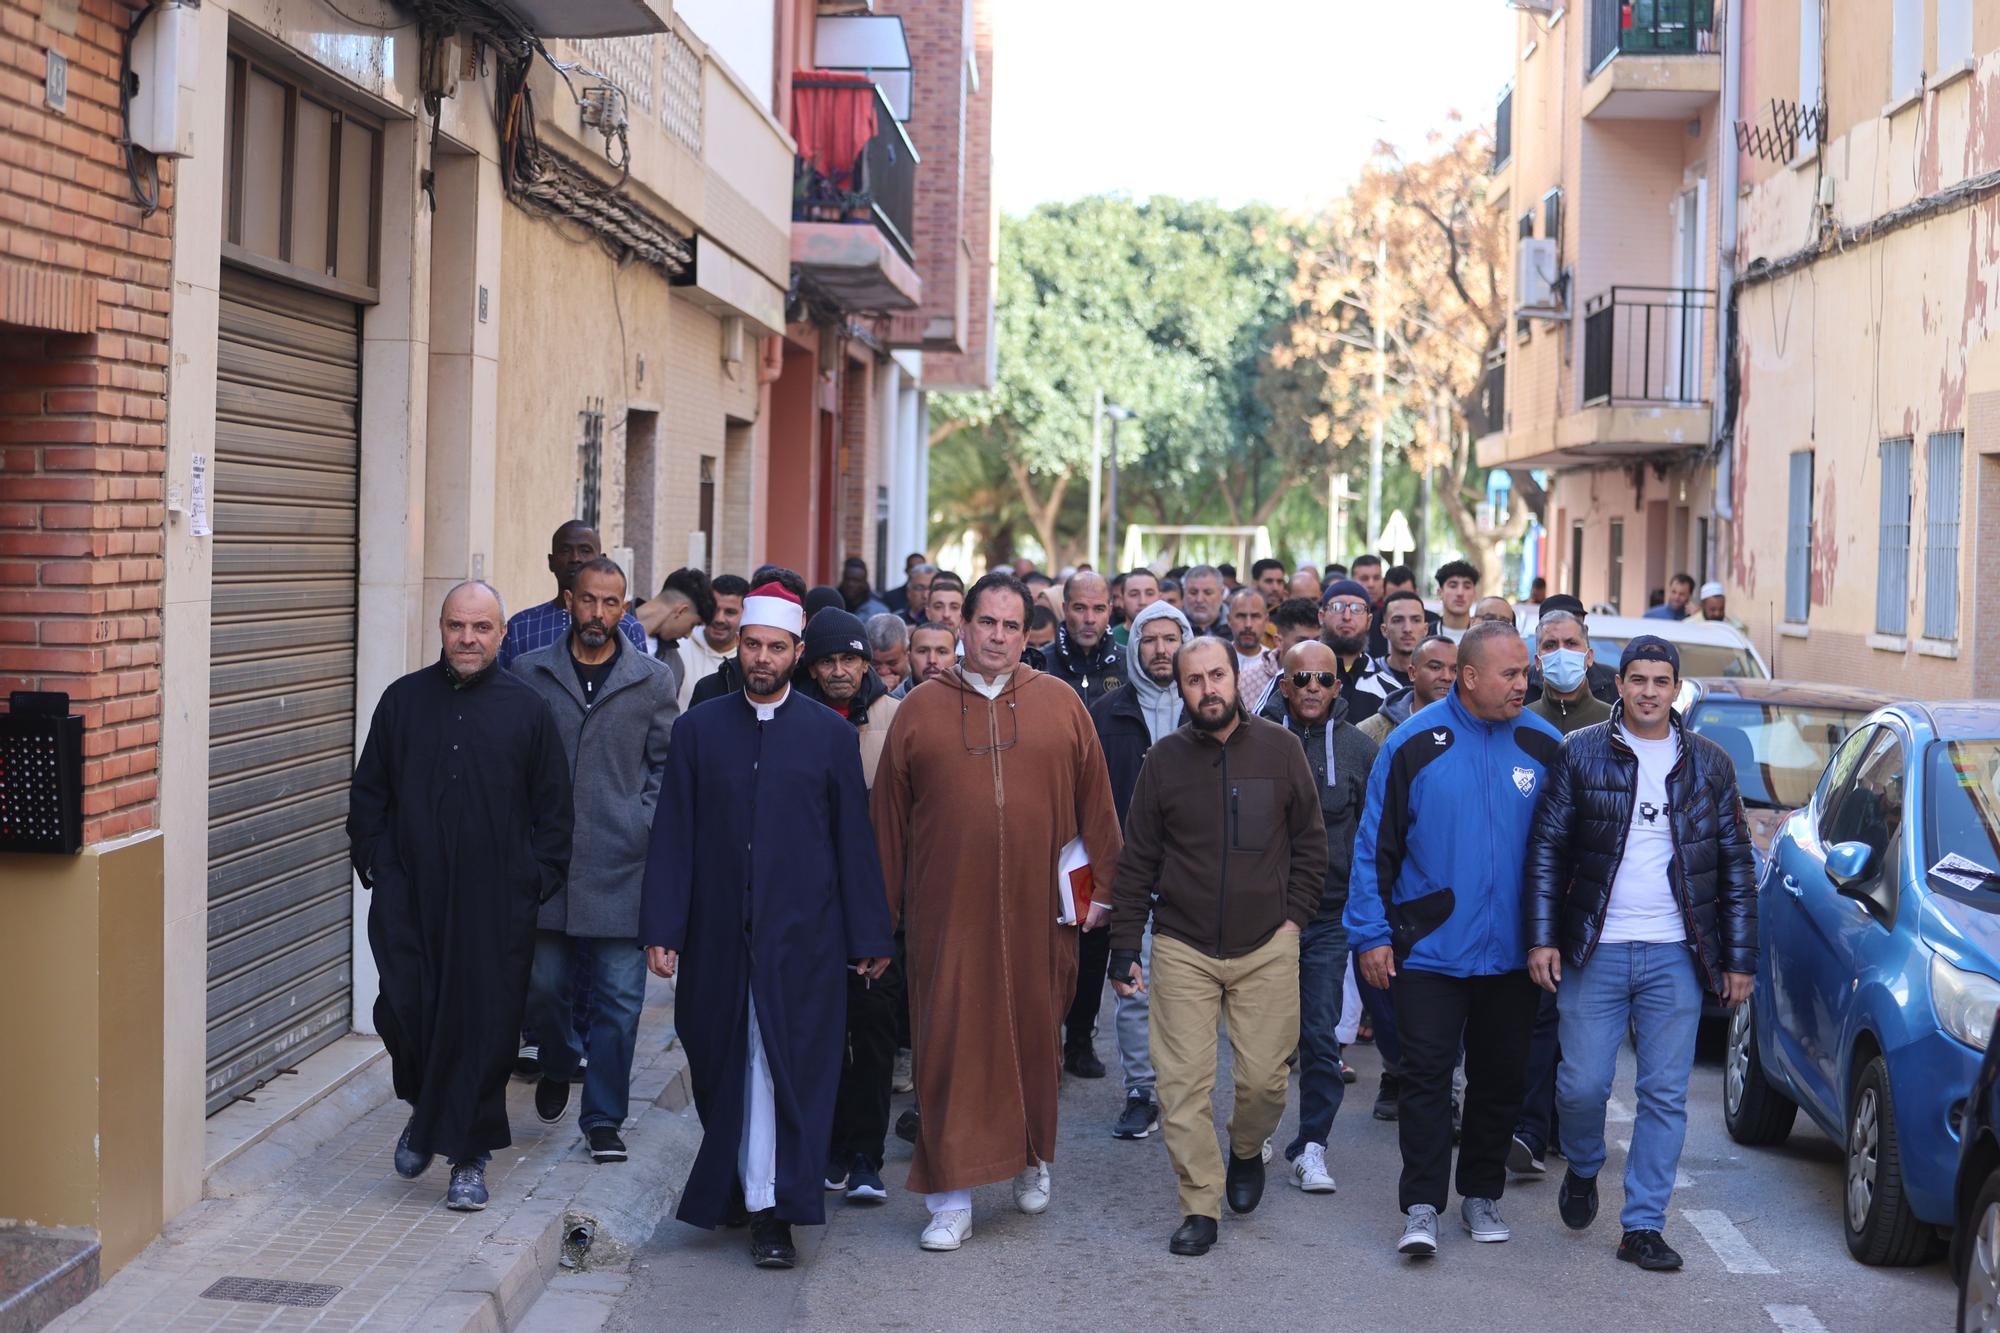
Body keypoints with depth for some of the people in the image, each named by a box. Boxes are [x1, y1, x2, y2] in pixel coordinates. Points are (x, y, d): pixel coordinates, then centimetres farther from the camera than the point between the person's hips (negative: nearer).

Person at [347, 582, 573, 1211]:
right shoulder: (403, 700, 8)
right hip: (411, 896, 1)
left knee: (485, 1027, 0)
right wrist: (376, 865, 4)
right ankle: (425, 1112, 25)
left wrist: (537, 881, -1)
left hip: (497, 905, -1)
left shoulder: (528, 709, 3)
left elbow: (553, 810, 6)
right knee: (402, 1011, -4)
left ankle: (468, 1158, 13)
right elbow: (368, 794, 13)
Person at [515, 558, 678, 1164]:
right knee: (541, 983, 6)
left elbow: (668, 765, 10)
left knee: (619, 996, -1)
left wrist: (645, 826, -2)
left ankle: (604, 1118, 11)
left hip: (621, 863, -1)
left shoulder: (653, 680, 5)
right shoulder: (530, 673, 6)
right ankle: (560, 1063, 38)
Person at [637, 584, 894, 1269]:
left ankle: (771, 1211, 0)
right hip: (718, 934, 2)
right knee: (724, 1070, 9)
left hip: (802, 937, -1)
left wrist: (868, 939, 1)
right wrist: (662, 929, -3)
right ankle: (733, 1189, 24)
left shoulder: (832, 734, 4)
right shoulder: (698, 729, 6)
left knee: (786, 1071, -4)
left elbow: (854, 843, 4)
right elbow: (673, 837, 4)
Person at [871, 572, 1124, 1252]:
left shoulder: (1061, 704, 5)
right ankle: (952, 1200, 5)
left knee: (1033, 1037, 11)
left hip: (1035, 910, 1)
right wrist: (883, 910, 6)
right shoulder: (920, 709, 4)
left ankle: (1032, 1158, 34)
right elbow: (889, 815, 7)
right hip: (948, 909, -1)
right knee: (950, 1045, -1)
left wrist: (1099, 884, 6)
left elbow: (1094, 801, 9)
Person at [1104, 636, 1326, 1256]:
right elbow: (1137, 860, 7)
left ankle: (1246, 1152, 32)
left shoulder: (1280, 749, 2)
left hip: (1266, 947, 0)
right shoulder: (1164, 759, 3)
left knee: (1263, 1076, 0)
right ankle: (1200, 1206, 7)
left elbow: (1310, 843, 10)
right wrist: (1124, 944, 3)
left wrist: (1293, 917, 2)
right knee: (1183, 1082, -5)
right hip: (1182, 948, 0)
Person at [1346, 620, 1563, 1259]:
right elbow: (1375, 843, 0)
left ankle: (1482, 1195, 26)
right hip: (1430, 948, -2)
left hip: (1512, 952, 3)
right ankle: (1421, 1208, 0)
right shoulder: (1414, 743, -5)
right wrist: (1371, 934, -5)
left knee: (1499, 1078, 11)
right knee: (1427, 1075, -4)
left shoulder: (1543, 745, 1)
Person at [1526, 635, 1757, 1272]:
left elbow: (1737, 865, 10)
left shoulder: (1709, 764, 7)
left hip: (1675, 956, 1)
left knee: (1665, 1094, 1)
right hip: (1595, 952, -1)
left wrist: (1739, 959, 5)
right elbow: (1546, 849, 2)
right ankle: (1583, 1169, 30)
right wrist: (1542, 938, -5)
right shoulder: (1580, 753, 2)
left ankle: (1643, 1225, 10)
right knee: (1583, 1083, -1)